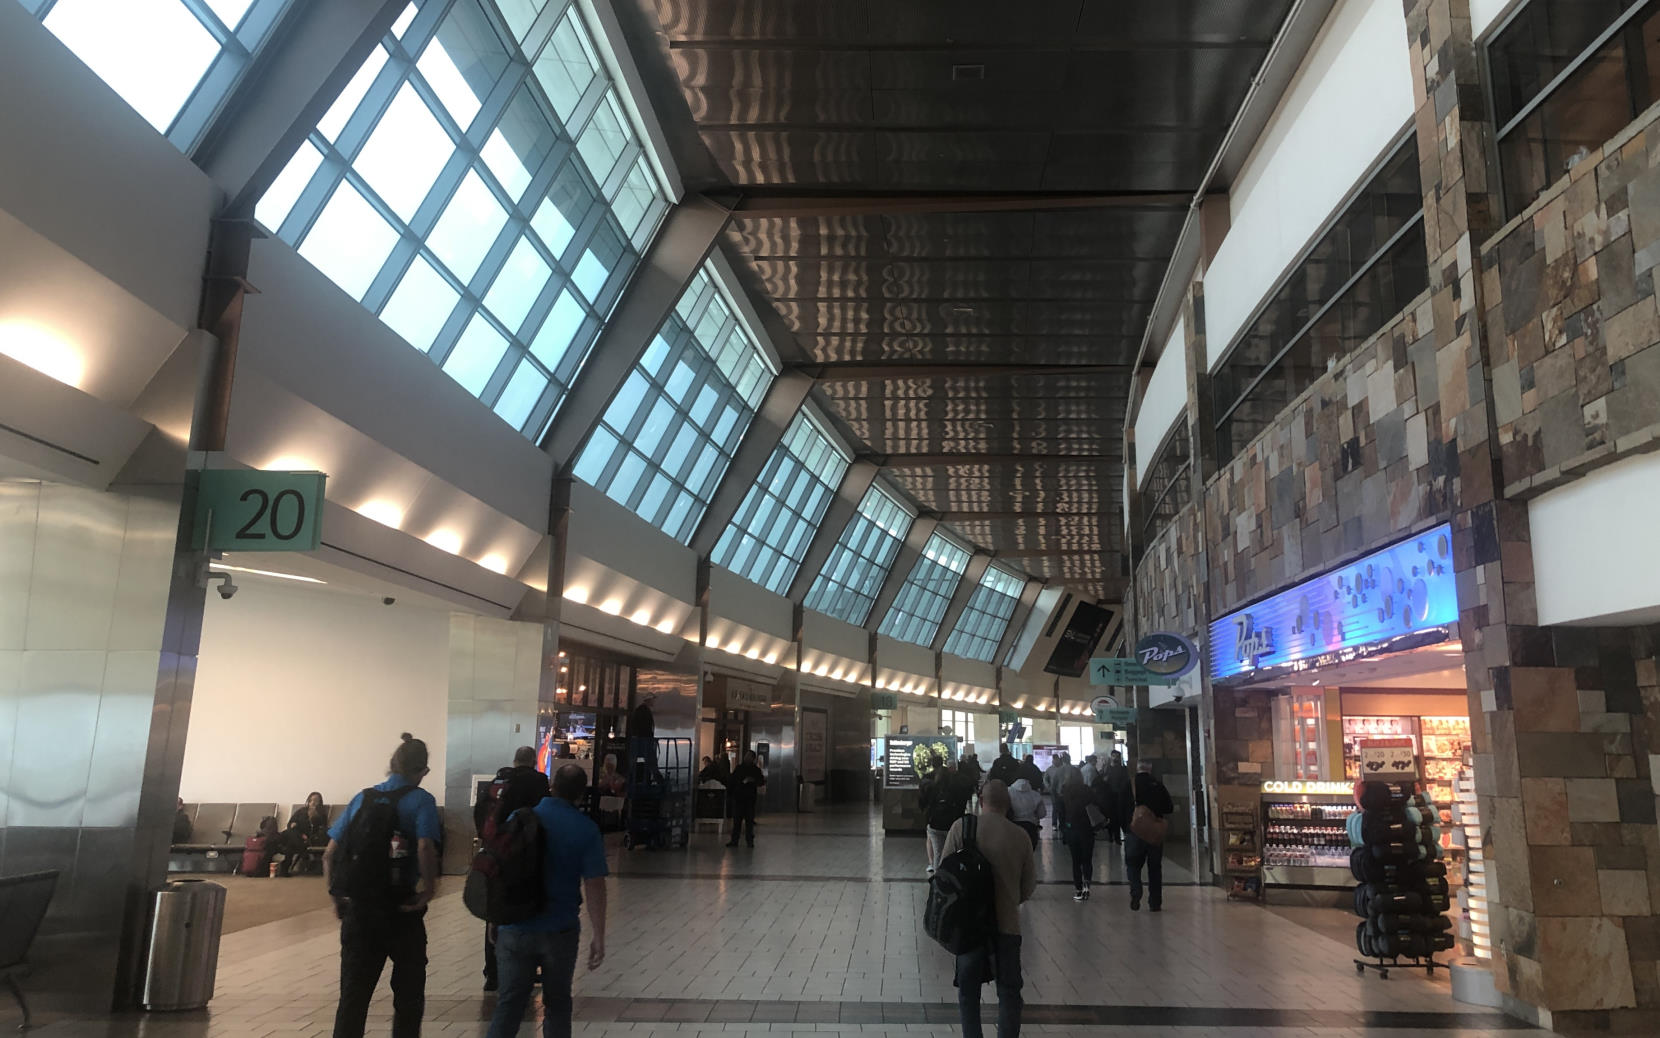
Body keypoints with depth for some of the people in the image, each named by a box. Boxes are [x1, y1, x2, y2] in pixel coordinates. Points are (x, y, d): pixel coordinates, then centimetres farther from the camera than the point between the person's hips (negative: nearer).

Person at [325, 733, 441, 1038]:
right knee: (409, 994, 14)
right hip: (400, 911, -4)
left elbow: (329, 854, 5)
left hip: (356, 909, 4)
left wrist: (336, 896, 11)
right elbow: (425, 847, -22)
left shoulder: (362, 798, 9)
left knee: (353, 996, 10)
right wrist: (429, 888, -11)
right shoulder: (420, 800, -5)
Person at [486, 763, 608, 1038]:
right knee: (557, 1004, 14)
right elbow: (594, 886, -12)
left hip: (516, 928, 2)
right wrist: (598, 937, -5)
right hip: (560, 931, -2)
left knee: (509, 1004, 9)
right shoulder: (586, 829, -9)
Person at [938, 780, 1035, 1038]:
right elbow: (1029, 885, 3)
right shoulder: (1019, 835, -5)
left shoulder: (961, 827, -7)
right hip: (1007, 922, 0)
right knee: (1009, 991, 11)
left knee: (968, 988, 17)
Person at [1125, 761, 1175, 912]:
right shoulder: (1158, 785, -2)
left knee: (1133, 865, 9)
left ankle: (1135, 898, -9)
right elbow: (1168, 808, 2)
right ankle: (1155, 903, 10)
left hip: (1133, 831, -1)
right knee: (1155, 867, 10)